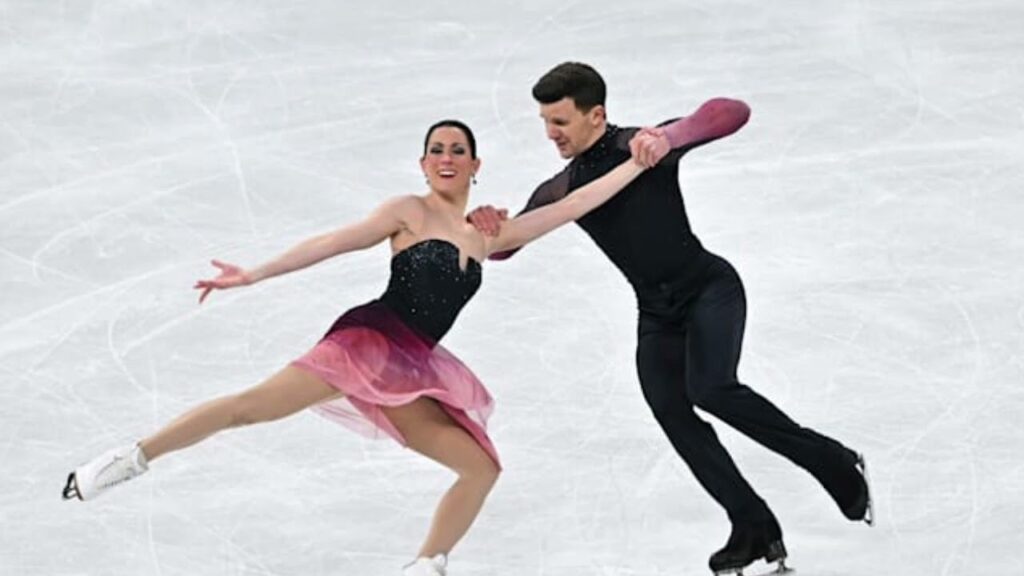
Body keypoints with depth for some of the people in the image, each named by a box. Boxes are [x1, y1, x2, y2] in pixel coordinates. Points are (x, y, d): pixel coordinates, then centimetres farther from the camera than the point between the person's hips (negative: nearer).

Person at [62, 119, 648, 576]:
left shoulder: (488, 237, 19)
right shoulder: (410, 212, 4)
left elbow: (571, 207, 20)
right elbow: (334, 243, -2)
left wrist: (638, 162, 18)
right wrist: (256, 274, -9)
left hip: (412, 371, 6)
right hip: (370, 341, -6)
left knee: (484, 468, -3)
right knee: (255, 405, -23)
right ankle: (132, 459, -18)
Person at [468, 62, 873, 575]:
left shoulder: (643, 147, -13)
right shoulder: (560, 190, 5)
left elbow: (733, 113, -24)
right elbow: (503, 247, 7)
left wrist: (668, 138, -41)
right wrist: (486, 224, -17)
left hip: (709, 287, -6)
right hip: (657, 314, 6)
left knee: (710, 387, -27)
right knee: (672, 413, -11)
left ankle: (834, 464, -12)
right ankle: (754, 530, -3)